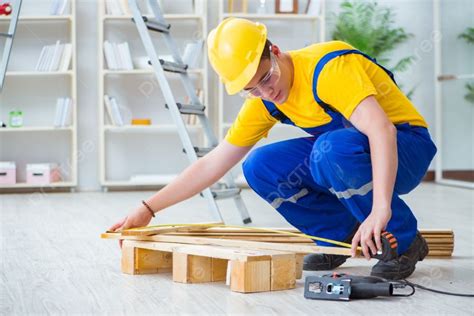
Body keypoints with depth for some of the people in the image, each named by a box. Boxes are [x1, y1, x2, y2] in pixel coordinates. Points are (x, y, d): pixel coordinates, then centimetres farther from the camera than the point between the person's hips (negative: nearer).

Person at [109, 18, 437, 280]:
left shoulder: (327, 67, -27)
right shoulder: (263, 103, -3)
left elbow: (382, 130, -38)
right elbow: (213, 164, 2)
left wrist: (381, 208, -49)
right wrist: (148, 209, -2)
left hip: (403, 147, -6)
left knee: (333, 149, -37)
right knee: (260, 168, -13)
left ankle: (405, 242, -16)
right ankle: (342, 236, 2)